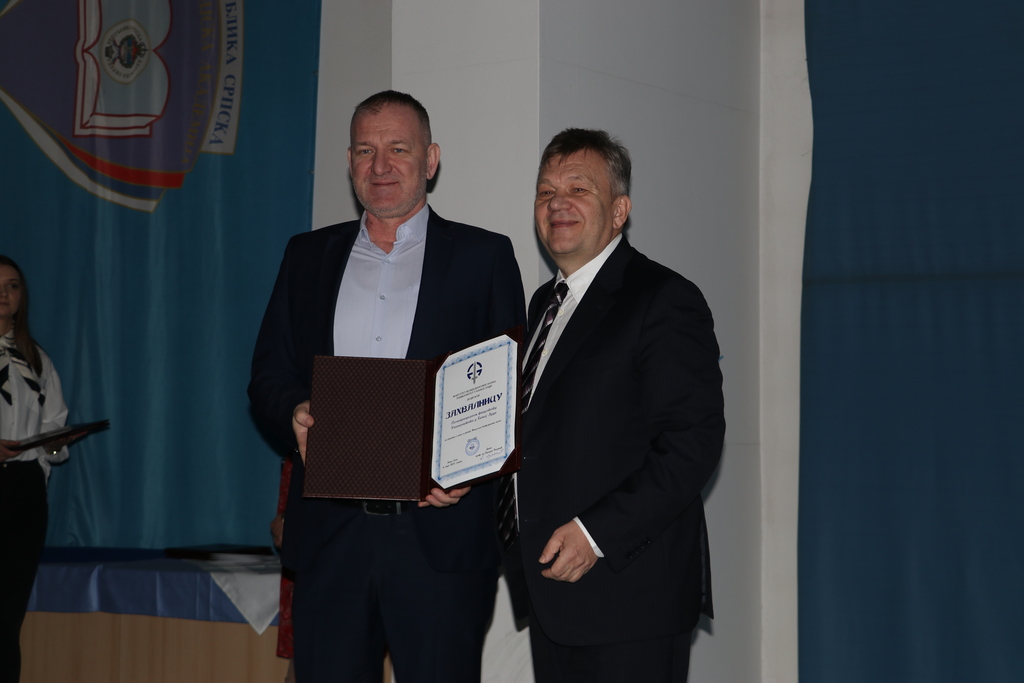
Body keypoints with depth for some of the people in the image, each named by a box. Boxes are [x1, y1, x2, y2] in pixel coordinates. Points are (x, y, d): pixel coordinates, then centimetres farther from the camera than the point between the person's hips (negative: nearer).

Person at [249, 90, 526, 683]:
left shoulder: (484, 257, 6)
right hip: (330, 537, 3)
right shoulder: (308, 256, 16)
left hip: (440, 535, -2)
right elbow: (269, 374, 15)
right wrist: (297, 415, -7)